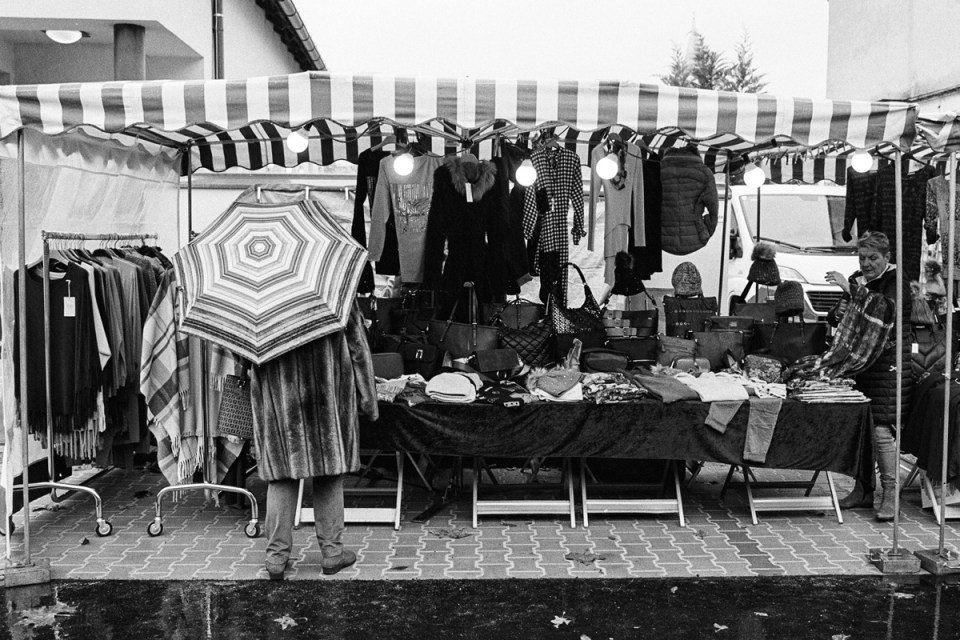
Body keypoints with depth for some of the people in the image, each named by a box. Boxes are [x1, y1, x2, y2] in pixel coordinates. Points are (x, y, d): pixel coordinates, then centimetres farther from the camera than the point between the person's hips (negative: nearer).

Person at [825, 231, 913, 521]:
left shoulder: (896, 281, -5)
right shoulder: (857, 280, 13)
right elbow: (836, 318, 17)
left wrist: (850, 288, -23)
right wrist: (838, 314, -6)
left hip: (888, 364, -6)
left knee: (883, 429, -10)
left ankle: (890, 495, -2)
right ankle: (863, 490, 18)